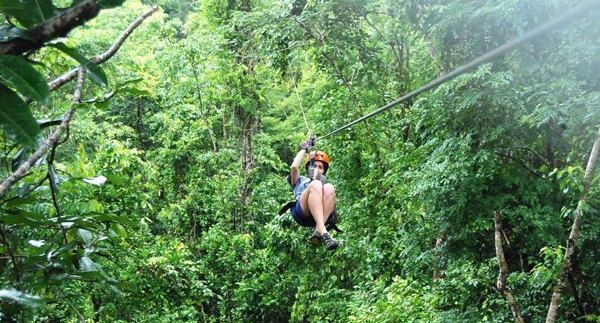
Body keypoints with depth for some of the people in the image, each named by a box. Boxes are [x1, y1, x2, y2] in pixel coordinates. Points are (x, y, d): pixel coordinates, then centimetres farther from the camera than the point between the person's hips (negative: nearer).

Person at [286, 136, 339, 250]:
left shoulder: (325, 182, 40)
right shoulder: (299, 180, 38)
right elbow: (294, 167, 14)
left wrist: (322, 181, -1)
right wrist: (304, 149, 26)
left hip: (323, 215, 2)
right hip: (302, 213, -2)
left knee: (329, 188, -28)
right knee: (316, 185, -30)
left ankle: (318, 232, -41)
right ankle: (323, 232, -47)